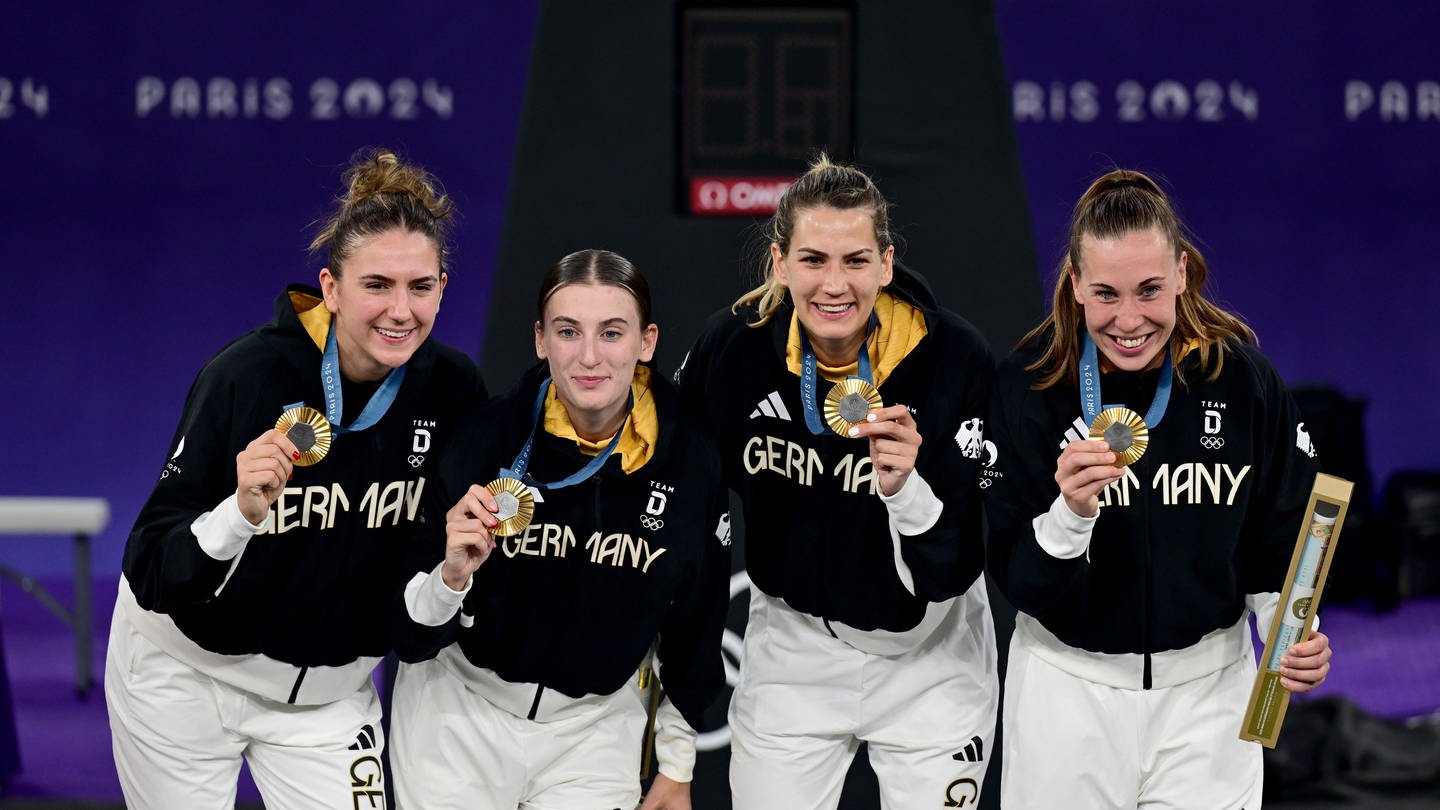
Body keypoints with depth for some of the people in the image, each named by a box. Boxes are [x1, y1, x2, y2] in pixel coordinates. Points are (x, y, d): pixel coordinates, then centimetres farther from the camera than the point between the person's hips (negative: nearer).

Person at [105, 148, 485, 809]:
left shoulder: (454, 389, -12)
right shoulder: (245, 375, -24)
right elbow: (150, 575, -25)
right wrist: (241, 514, -42)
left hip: (331, 692, 3)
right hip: (185, 674, -3)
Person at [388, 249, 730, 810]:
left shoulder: (689, 462, -13)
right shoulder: (488, 437, -18)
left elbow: (695, 626, 4)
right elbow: (413, 641, -15)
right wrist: (452, 575, -35)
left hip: (596, 727, 1)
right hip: (462, 716, -1)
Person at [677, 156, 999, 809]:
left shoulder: (957, 358, -23)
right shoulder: (733, 345, -16)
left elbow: (951, 571, -22)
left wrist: (906, 487, -40)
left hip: (926, 654, -2)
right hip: (791, 642, 2)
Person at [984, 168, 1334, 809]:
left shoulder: (1243, 378, -9)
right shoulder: (1026, 384, -13)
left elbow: (1279, 541, 3)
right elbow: (1018, 581, -12)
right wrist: (1070, 515, -31)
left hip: (1206, 689, 1)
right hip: (1067, 688, 0)